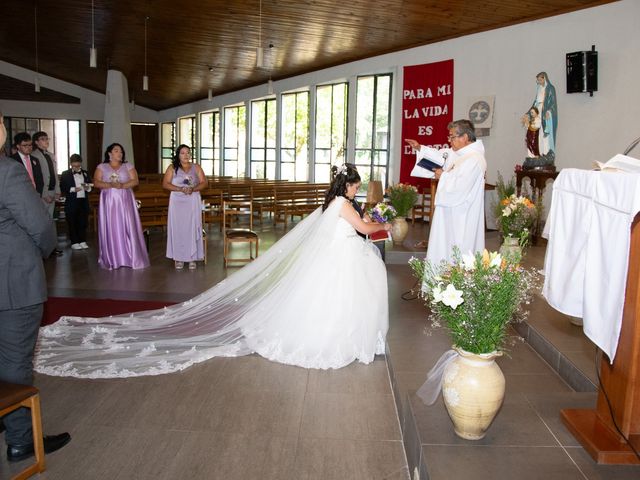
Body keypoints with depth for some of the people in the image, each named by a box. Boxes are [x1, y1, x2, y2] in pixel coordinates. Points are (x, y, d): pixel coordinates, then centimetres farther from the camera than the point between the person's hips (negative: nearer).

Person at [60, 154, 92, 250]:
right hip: (72, 202, -3)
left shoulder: (85, 173, 12)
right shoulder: (65, 174, 2)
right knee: (72, 223, 1)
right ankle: (74, 242, 8)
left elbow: (91, 186, 15)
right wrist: (73, 189, -18)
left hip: (84, 201, 3)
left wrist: (87, 188, -6)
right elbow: (62, 188, -5)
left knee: (83, 222, 6)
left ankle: (82, 241, 16)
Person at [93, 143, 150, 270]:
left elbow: (135, 181, 0)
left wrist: (123, 185, -17)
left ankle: (130, 257, -1)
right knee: (110, 229, -2)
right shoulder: (101, 167, 8)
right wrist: (110, 185, -18)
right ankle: (111, 259, 4)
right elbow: (96, 182, -2)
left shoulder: (128, 166, 10)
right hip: (109, 202, 0)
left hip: (125, 201, 1)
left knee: (127, 227, -4)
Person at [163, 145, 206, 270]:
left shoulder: (196, 167, 7)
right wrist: (180, 189, -17)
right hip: (177, 202, 0)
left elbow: (204, 183, 2)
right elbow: (165, 184, -4)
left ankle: (192, 257, 6)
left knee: (192, 228, 0)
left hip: (193, 202, 1)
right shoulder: (172, 168, 4)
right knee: (178, 228, 0)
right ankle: (179, 258, 8)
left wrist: (193, 189, -17)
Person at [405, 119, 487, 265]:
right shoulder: (459, 153, 7)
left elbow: (459, 186, -31)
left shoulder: (474, 160, -23)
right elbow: (441, 156, 26)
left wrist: (443, 176, -14)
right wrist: (420, 148, 16)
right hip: (450, 211, 10)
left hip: (462, 218, -10)